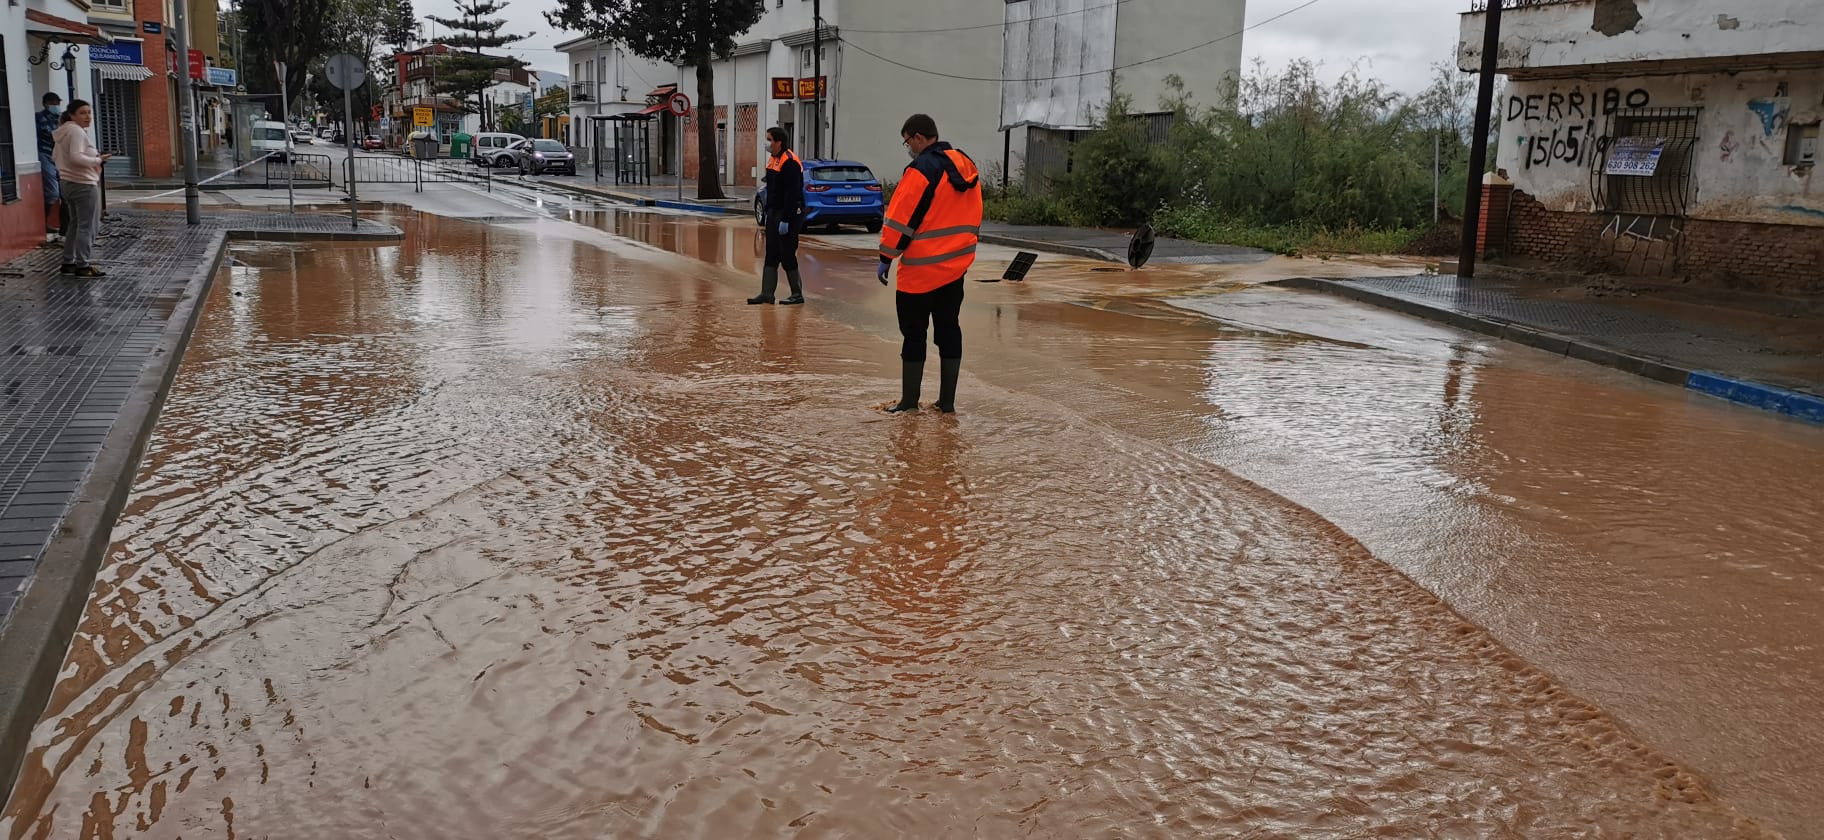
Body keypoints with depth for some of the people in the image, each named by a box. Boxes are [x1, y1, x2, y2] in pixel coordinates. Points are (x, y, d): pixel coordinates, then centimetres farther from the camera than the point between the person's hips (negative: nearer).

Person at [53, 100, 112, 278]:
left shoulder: (64, 132, 16)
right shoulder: (76, 131, -16)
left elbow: (56, 156, 23)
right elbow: (76, 156, -28)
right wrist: (97, 160, -17)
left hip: (69, 183, 10)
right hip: (84, 184, -10)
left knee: (75, 224, 17)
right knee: (87, 226, -6)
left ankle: (68, 262, 20)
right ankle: (82, 266, -7)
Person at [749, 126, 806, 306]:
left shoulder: (790, 162, -17)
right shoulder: (773, 160, 14)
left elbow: (792, 194, -22)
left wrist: (785, 220, -25)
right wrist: (766, 218, 20)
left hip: (788, 214, -10)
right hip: (774, 213, 10)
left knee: (787, 255, -4)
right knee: (771, 255, 9)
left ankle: (797, 294, 6)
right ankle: (766, 294, 12)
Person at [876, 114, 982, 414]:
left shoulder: (920, 170, -15)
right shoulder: (967, 166, 10)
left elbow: (900, 219, -16)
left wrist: (886, 258, -8)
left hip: (920, 269, -7)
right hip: (956, 266, 7)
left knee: (914, 333, 1)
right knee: (948, 329, 11)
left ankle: (909, 401, 6)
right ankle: (947, 401, 14)